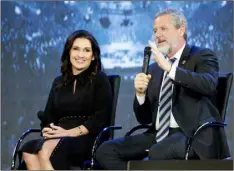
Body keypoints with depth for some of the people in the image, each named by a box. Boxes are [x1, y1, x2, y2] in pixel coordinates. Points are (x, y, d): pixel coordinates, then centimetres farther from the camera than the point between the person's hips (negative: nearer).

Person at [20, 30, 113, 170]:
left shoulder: (100, 80, 8)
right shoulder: (59, 82, 23)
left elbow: (101, 118, -4)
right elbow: (48, 116, 20)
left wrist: (70, 133, -15)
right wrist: (47, 130, -6)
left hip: (87, 140, -4)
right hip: (58, 139, 4)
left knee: (47, 149, -36)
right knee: (28, 151, -31)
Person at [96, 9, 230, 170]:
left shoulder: (202, 56, 3)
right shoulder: (155, 68, 20)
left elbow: (210, 85, -22)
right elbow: (145, 118, 17)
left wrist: (170, 68, -27)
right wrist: (141, 93, -3)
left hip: (194, 135, -7)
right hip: (160, 134, 7)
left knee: (158, 152, -36)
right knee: (106, 151, -9)